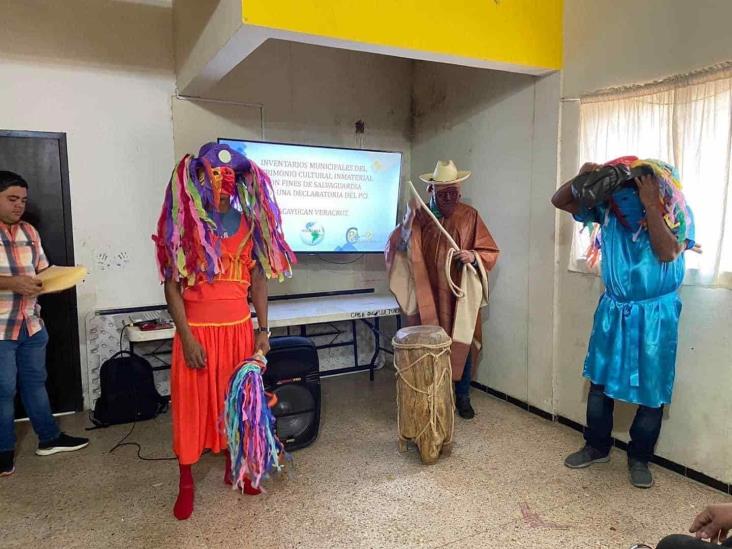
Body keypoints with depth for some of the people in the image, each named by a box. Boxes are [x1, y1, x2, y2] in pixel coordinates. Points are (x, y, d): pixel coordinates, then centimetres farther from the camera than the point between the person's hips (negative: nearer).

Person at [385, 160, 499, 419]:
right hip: (429, 295, 0)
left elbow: (491, 252, 3)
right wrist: (408, 220, -21)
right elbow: (397, 247, -8)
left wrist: (473, 256, -18)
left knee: (462, 345, 8)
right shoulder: (420, 216, 0)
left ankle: (462, 396, 24)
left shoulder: (470, 216, 1)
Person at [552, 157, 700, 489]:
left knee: (651, 391, 5)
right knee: (600, 382, 9)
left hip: (655, 315, -2)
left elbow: (668, 253, -29)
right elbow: (559, 201, -4)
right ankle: (597, 447, 28)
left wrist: (651, 206, -29)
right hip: (612, 311, 3)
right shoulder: (607, 207, -8)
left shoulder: (677, 214, -14)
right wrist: (581, 178, -23)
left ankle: (639, 458, 25)